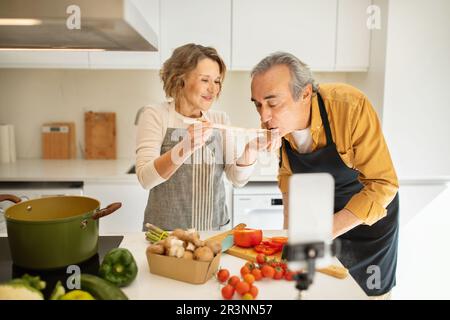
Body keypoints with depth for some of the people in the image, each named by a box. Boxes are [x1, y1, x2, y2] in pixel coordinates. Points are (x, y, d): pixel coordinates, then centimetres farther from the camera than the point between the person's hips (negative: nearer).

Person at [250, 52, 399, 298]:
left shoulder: (351, 107, -34)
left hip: (370, 210, -3)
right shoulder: (273, 122, -18)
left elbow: (382, 184, -29)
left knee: (370, 290, 10)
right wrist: (289, 226, -5)